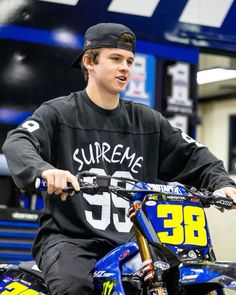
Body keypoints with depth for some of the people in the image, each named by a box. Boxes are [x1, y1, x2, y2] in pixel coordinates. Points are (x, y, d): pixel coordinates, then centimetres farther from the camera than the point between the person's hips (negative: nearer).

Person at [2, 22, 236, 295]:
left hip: (130, 242, 4)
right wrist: (44, 169, -39)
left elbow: (193, 155, 13)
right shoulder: (58, 112, 1)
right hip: (69, 237, -4)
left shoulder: (147, 121, 15)